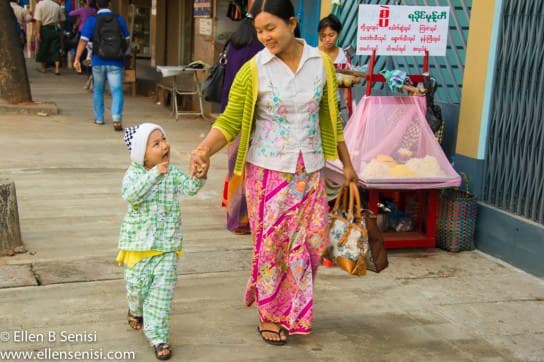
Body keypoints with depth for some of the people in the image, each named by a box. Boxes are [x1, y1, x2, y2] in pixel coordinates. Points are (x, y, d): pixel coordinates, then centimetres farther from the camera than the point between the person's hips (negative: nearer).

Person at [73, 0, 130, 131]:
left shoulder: (92, 20, -2)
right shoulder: (119, 19, 2)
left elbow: (83, 40, -8)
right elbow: (127, 40, 9)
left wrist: (77, 59, -7)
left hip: (98, 62, 1)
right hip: (116, 62, 0)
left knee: (98, 91, 17)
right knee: (116, 90, -3)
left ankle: (99, 118, 26)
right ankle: (117, 118, -22)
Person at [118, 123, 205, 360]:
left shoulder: (172, 173, -1)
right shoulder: (133, 174, -9)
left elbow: (190, 188, -12)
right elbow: (131, 195, -28)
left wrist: (199, 176, -34)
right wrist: (154, 174, -36)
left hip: (167, 245, 2)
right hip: (139, 243, -1)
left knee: (162, 291, -1)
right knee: (136, 286, 9)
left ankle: (157, 336, 8)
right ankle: (136, 311, 43)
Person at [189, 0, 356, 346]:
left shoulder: (321, 63, -1)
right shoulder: (252, 71, -10)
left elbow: (331, 118, 8)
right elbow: (230, 121, -11)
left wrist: (347, 163, 11)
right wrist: (204, 149, -29)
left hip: (310, 170, 3)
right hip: (268, 170, -3)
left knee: (312, 240, 9)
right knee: (271, 243, 5)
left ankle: (291, 310, 32)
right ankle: (268, 315, 24)